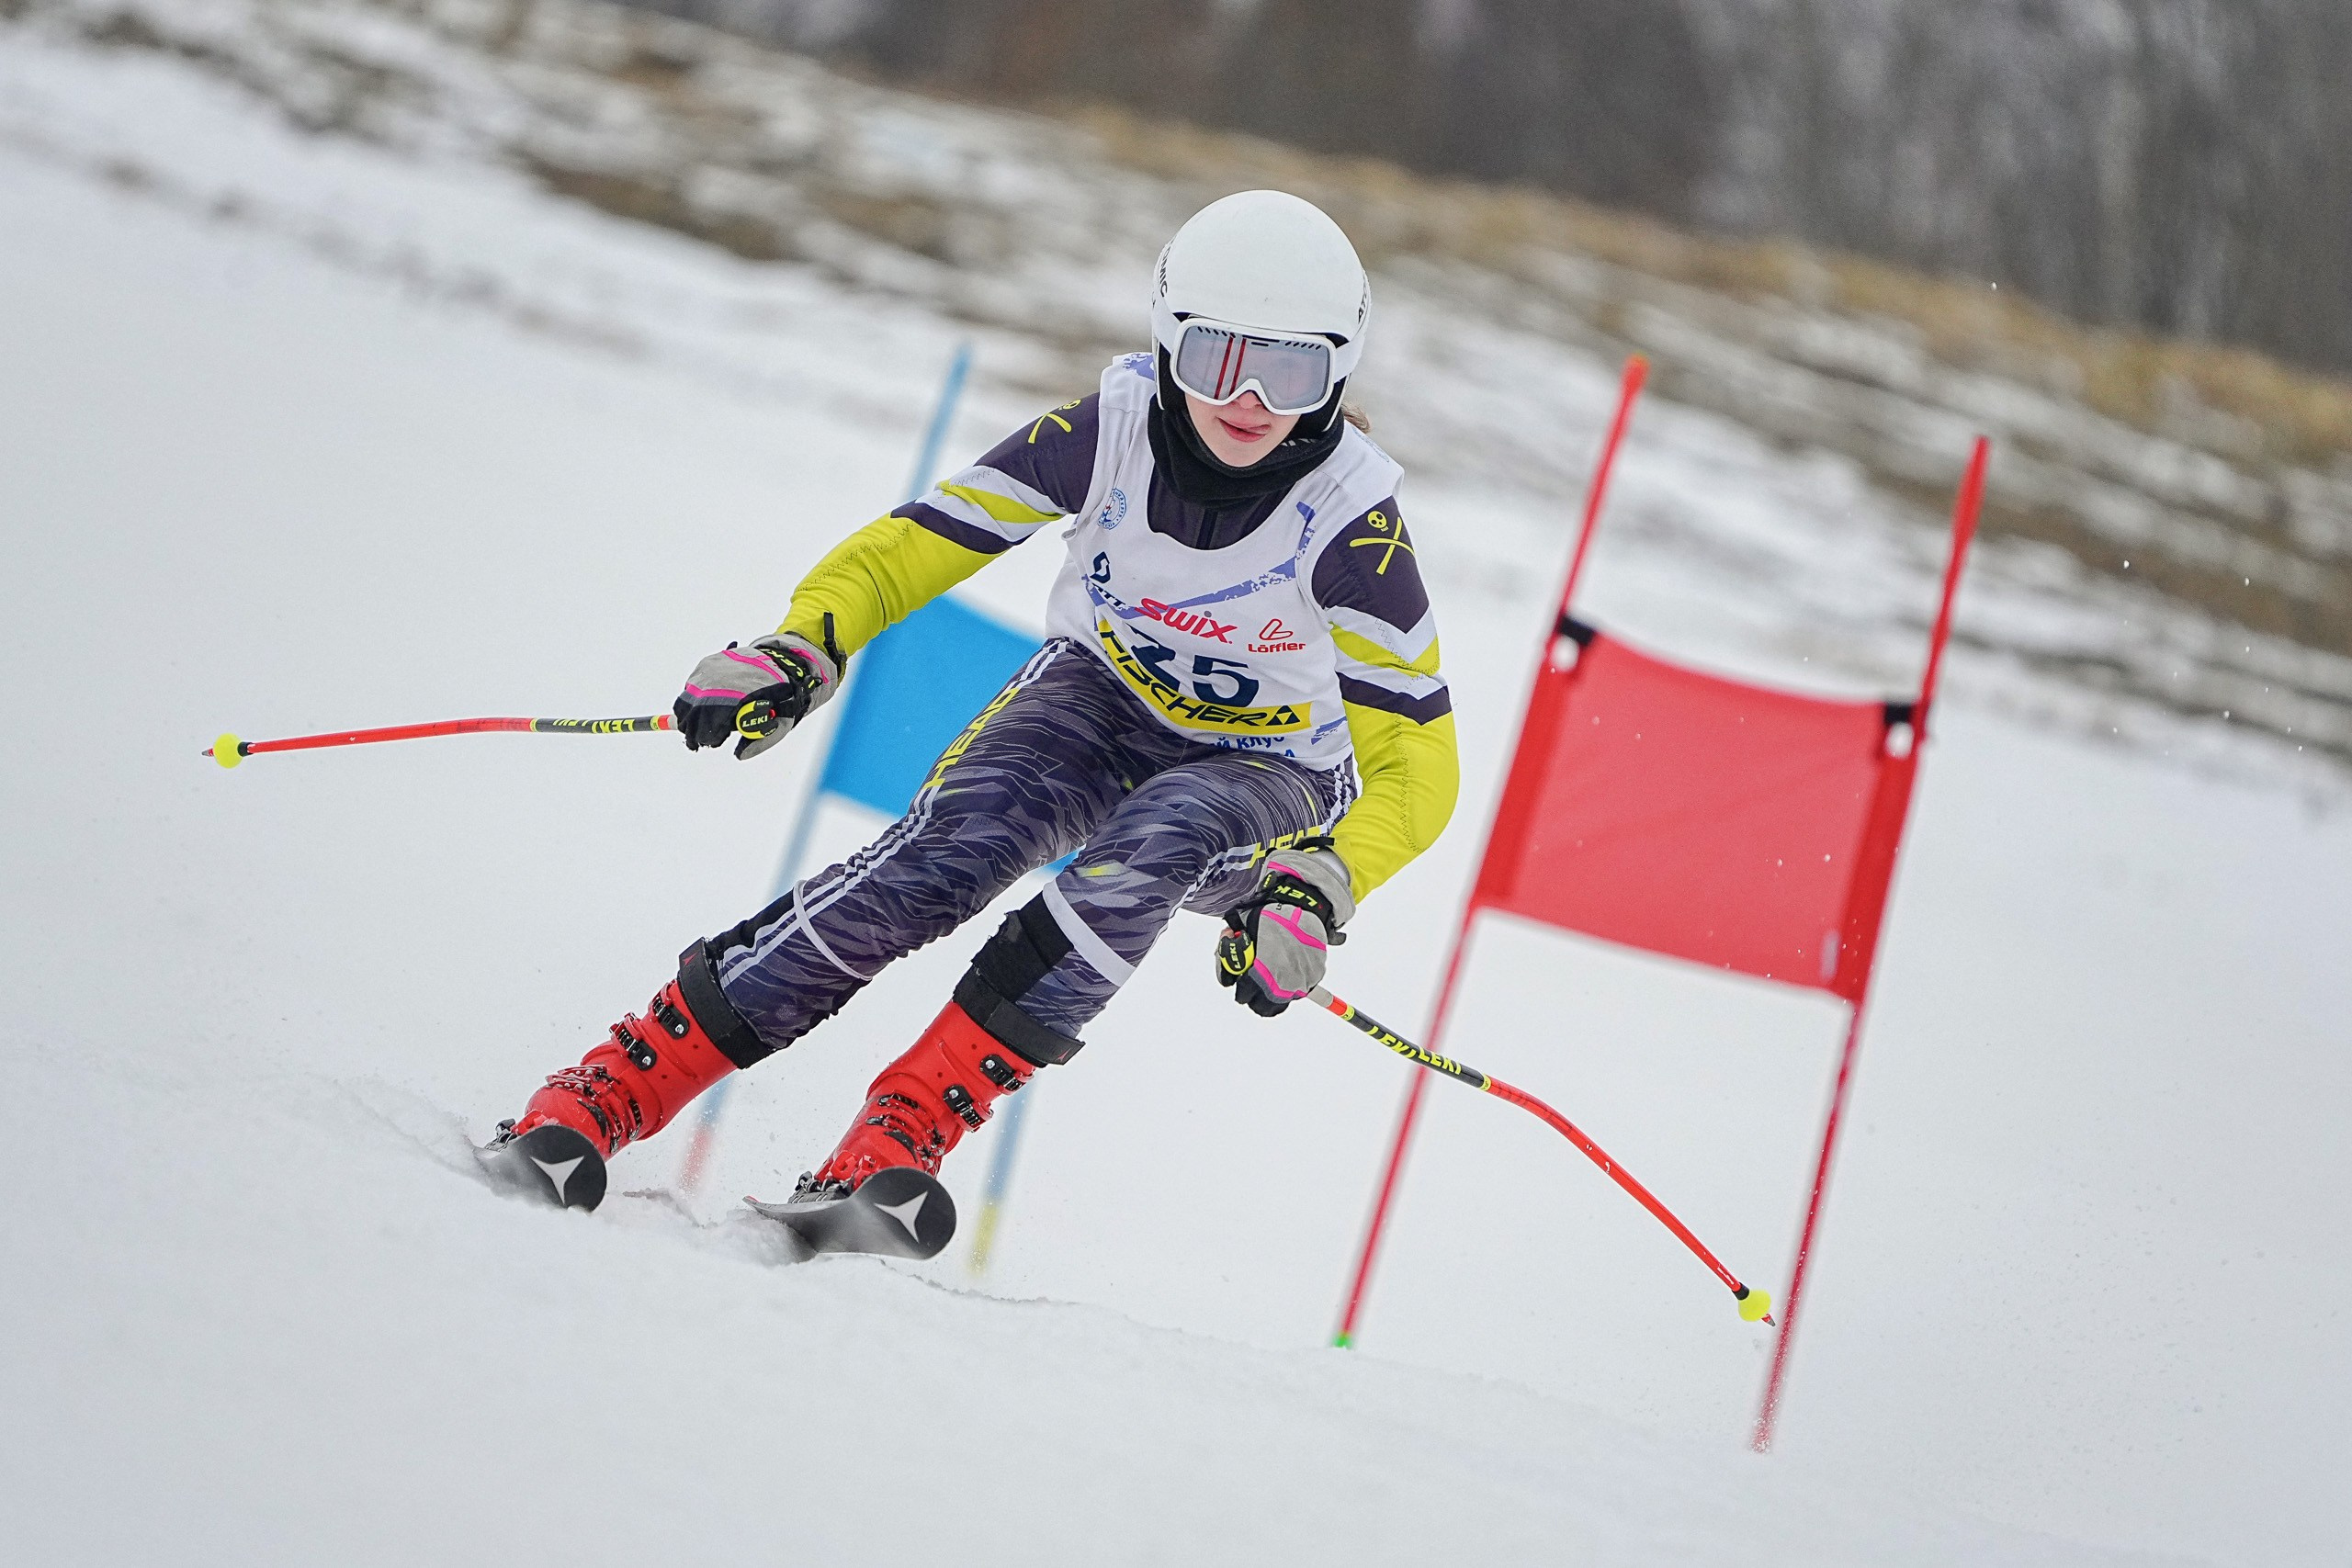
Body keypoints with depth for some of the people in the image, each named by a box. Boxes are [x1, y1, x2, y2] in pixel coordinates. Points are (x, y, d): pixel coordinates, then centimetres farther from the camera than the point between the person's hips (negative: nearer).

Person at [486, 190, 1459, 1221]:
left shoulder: (1350, 525, -24)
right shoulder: (1108, 432, -19)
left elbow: (1414, 760, -21)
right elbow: (920, 542, -10)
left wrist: (1317, 894, -38)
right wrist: (801, 650, -27)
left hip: (1266, 784, -1)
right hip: (1100, 699, 2)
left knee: (1158, 838, -38)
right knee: (946, 851, -29)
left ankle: (909, 1127, -35)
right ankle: (619, 1082, -26)